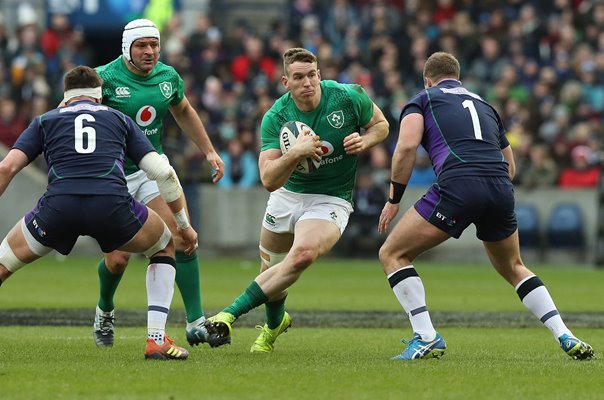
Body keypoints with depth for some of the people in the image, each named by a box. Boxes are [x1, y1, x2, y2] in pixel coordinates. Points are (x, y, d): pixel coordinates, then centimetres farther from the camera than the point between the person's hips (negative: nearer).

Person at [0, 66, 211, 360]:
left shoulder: (45, 121, 27)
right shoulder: (120, 120, 28)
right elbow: (163, 172, 22)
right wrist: (184, 225, 32)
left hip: (58, 205, 0)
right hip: (112, 205, 0)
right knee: (164, 246, 29)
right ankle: (157, 340, 18)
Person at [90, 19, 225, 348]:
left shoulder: (168, 76, 0)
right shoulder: (106, 78, -15)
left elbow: (183, 112, 20)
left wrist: (209, 151, 18)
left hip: (152, 169, 4)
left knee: (182, 241, -14)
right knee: (118, 258, -4)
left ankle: (195, 323, -11)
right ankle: (104, 311, 29)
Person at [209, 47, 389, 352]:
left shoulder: (349, 97, -15)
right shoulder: (275, 118, -14)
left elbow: (380, 124, 5)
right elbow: (269, 180, -21)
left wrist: (364, 141, -17)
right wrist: (295, 154, -39)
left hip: (331, 199, -3)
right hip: (287, 195, 3)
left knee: (302, 255, -31)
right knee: (271, 271, 11)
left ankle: (230, 314, -27)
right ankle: (274, 325, 47)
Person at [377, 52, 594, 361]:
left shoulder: (423, 99, 17)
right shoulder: (484, 105, 32)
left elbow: (407, 146, -1)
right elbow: (510, 167, 33)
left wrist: (393, 200, 7)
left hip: (457, 185, -5)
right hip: (501, 190, 5)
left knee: (392, 254, 9)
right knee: (513, 268, 29)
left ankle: (426, 338, -4)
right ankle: (565, 337, 16)